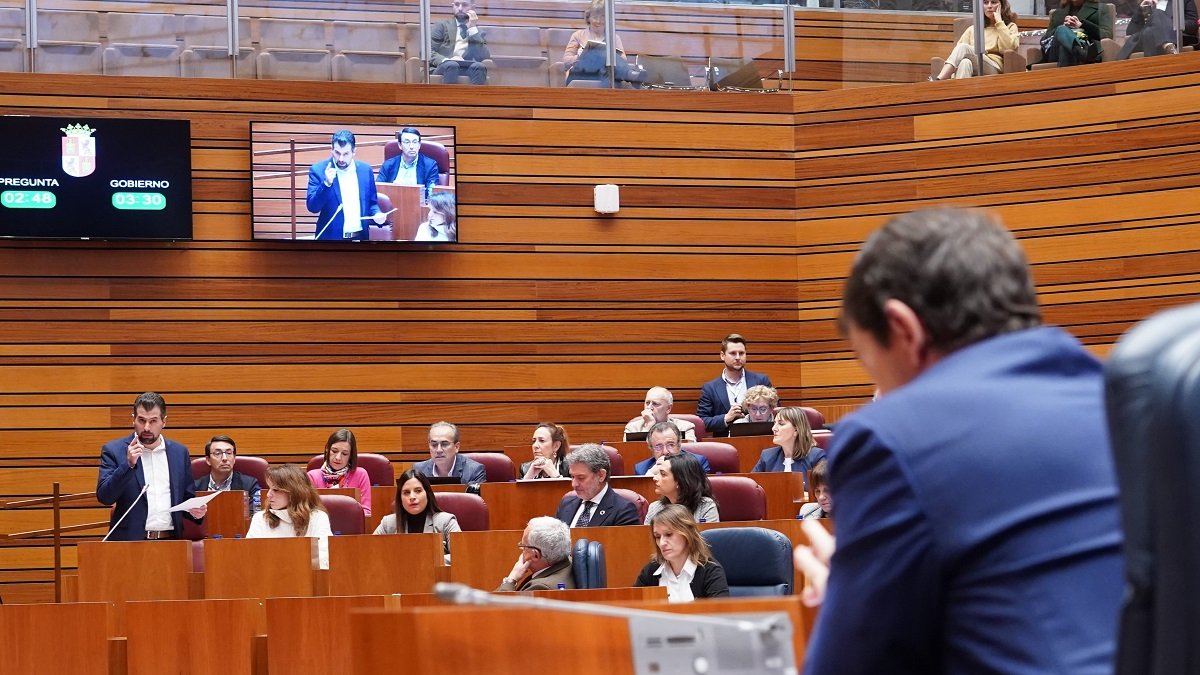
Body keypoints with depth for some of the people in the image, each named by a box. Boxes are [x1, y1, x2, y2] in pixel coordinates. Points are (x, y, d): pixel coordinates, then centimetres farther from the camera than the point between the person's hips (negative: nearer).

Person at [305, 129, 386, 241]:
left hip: (360, 236, 3)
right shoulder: (318, 170, -5)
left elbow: (372, 203, 12)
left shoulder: (366, 170, 3)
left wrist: (377, 215, -8)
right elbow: (312, 207, -11)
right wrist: (327, 183, -23)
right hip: (331, 237, -3)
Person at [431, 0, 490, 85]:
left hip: (469, 69, 1)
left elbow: (484, 57, 4)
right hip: (444, 68, -1)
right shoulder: (442, 26, 20)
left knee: (479, 67, -33)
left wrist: (472, 29, 3)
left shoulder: (478, 32, 24)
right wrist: (446, 60, -15)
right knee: (451, 65, -36)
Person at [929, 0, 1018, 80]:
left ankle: (938, 81, -49)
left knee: (963, 47, -29)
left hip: (994, 70, -3)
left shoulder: (1010, 27, 20)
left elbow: (1007, 49, -3)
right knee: (965, 62, -37)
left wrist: (999, 22, 2)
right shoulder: (972, 30, 27)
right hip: (973, 71, 3)